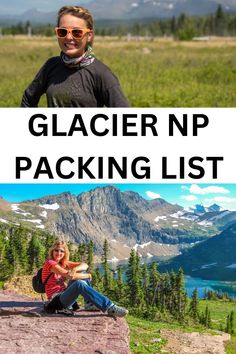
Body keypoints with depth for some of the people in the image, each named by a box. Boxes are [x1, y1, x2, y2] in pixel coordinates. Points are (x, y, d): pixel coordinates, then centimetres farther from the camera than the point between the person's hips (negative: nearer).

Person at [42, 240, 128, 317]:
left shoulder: (63, 263, 15)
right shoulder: (50, 263, -11)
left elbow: (85, 265, 5)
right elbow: (70, 276, -22)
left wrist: (75, 269, -18)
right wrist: (88, 276, -7)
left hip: (64, 294, 9)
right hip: (56, 301, -9)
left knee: (82, 271, 3)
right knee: (79, 284, -33)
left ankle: (90, 303, -3)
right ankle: (110, 308, -39)